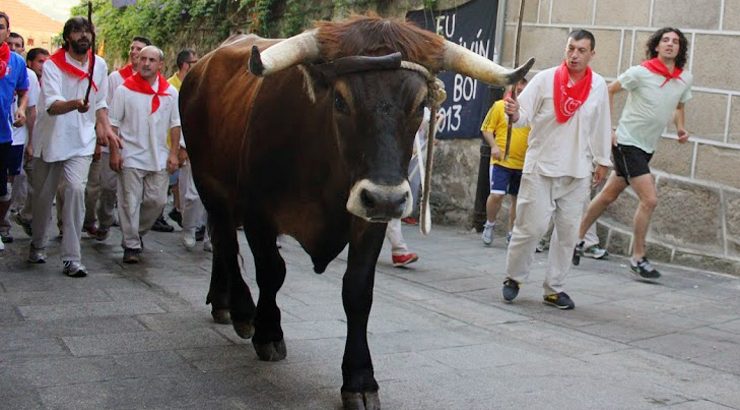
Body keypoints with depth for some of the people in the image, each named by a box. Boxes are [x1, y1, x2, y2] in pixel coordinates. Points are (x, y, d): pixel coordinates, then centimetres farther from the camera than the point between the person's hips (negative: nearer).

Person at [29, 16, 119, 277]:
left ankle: (72, 258, -16)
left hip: (81, 143, 1)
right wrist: (74, 104, -46)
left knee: (76, 189, -18)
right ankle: (38, 245, 35)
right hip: (50, 140, -1)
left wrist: (105, 127, 2)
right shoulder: (52, 65, -11)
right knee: (43, 196, 10)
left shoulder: (99, 65, 3)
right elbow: (51, 105, -26)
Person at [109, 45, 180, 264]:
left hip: (159, 159, 3)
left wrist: (173, 153, 3)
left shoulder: (170, 92, 5)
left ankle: (137, 231, 29)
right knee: (130, 203, -1)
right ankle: (131, 245, 9)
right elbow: (113, 123, -2)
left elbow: (175, 124, 10)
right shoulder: (125, 90, -3)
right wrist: (114, 153, -7)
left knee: (157, 200, 5)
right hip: (131, 157, -3)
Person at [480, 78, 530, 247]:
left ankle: (511, 233, 23)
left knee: (518, 199, 10)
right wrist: (494, 146, -13)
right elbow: (487, 128, 1)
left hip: (523, 163, 3)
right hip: (501, 161, -3)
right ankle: (489, 224, 12)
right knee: (497, 194, -13)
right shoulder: (500, 106, -1)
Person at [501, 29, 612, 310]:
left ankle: (554, 288, 17)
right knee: (531, 226, -3)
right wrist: (514, 113, -30)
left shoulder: (598, 85, 4)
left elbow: (601, 127, 13)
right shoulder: (545, 79, -5)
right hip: (541, 167, -3)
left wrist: (601, 161, 17)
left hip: (577, 171, 3)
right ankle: (513, 278, 18)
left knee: (568, 231, 5)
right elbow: (524, 114, -8)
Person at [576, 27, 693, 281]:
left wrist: (680, 128, 1)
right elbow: (609, 91, -4)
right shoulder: (640, 73, -14)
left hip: (647, 147, 7)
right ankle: (638, 258, -1)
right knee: (649, 199, -14)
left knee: (608, 196, 16)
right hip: (627, 143, -7)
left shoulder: (685, 79, 3)